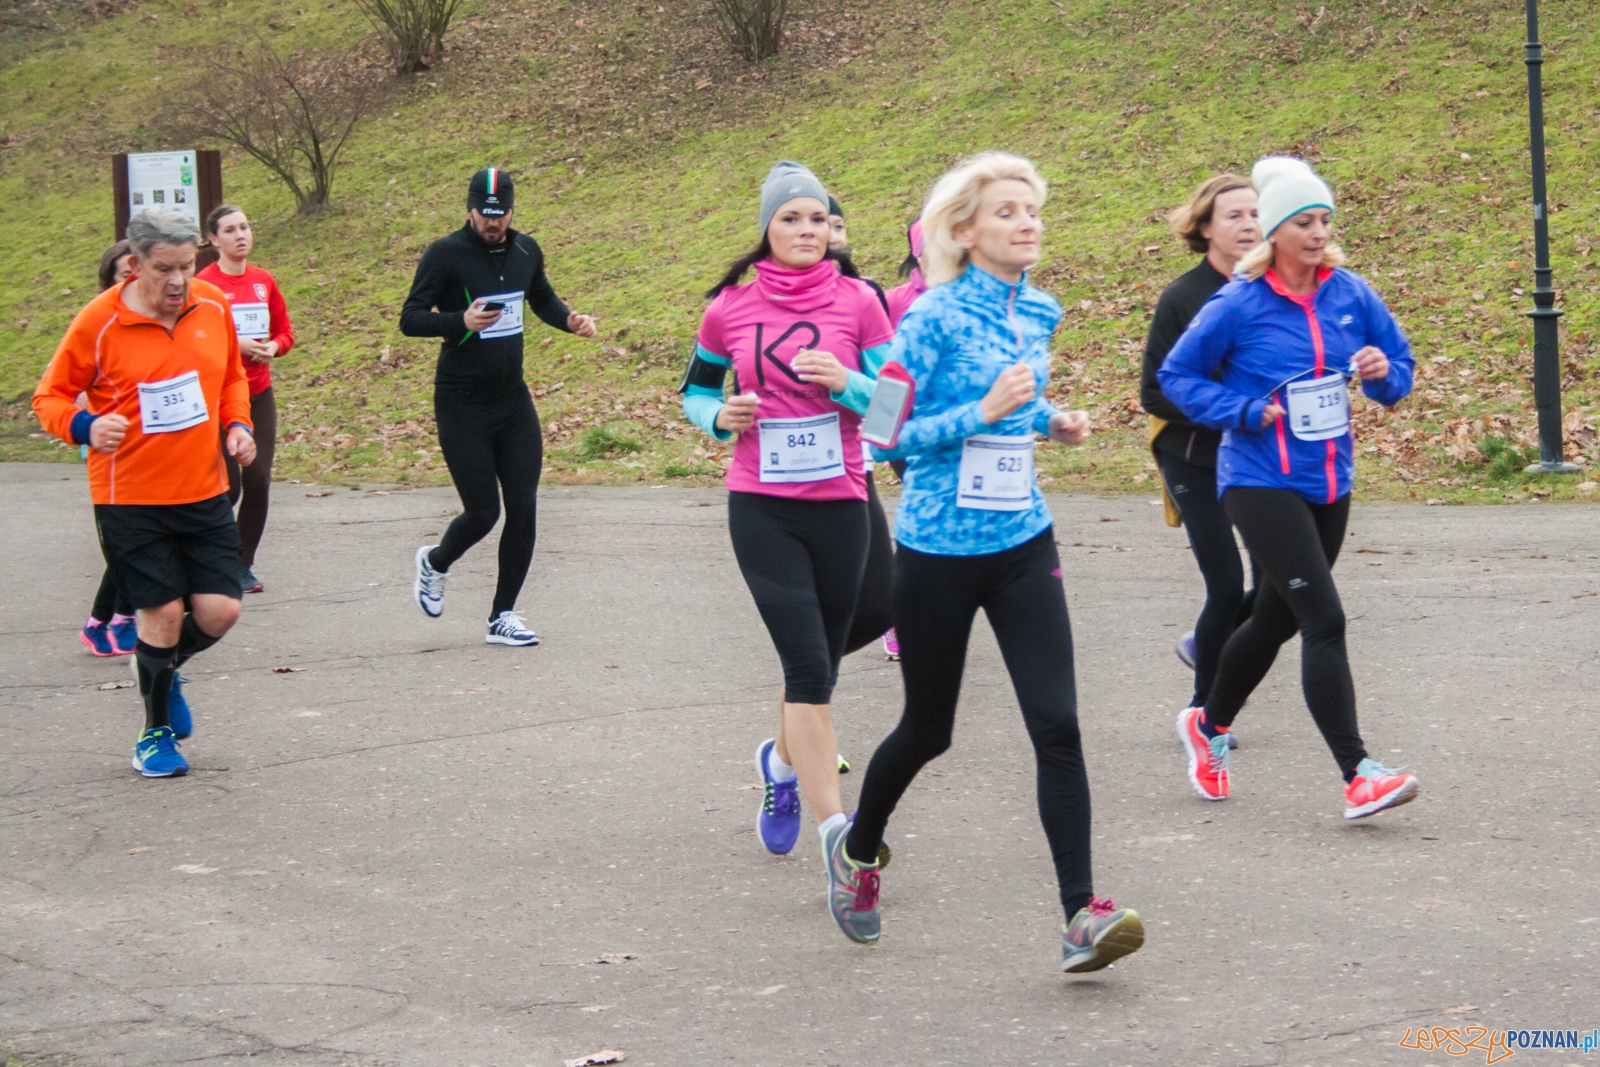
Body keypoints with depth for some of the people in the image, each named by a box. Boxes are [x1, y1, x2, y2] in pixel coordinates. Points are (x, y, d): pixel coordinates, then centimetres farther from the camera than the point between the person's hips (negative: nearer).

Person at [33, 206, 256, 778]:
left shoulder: (214, 306, 0)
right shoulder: (99, 322, -12)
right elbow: (50, 396, -4)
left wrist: (237, 425, -1)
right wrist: (85, 426, -24)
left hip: (204, 493, 4)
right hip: (130, 497, -4)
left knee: (219, 611, -2)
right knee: (163, 613, -4)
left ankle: (162, 669, 32)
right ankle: (156, 731, 20)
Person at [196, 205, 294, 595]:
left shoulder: (264, 281, 7)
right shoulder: (203, 284, -8)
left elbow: (285, 330, 16)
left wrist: (273, 347, -5)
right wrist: (234, 345, -19)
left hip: (259, 394, 4)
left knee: (258, 481, -3)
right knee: (228, 486, -7)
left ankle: (244, 565, 10)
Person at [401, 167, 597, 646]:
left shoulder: (525, 251, 7)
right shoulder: (445, 254, -11)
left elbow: (542, 299, 25)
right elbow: (410, 319, -13)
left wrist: (569, 320, 4)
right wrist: (461, 322, -30)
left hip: (513, 400, 5)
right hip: (461, 405, -5)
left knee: (523, 508, 0)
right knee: (483, 512, -5)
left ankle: (502, 616, 13)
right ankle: (434, 562, 29)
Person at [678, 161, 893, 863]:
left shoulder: (857, 300, 0)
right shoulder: (730, 307, 1)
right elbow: (695, 389, 15)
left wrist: (846, 383, -18)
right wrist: (719, 417, -6)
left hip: (840, 505, 2)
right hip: (761, 508, -2)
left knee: (819, 664, 13)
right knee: (807, 662, -13)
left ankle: (783, 761, 45)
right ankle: (835, 828, -12)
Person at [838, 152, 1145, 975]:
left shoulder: (1039, 313, 7)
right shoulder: (934, 317, -13)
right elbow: (885, 432, -15)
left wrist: (1050, 419, 8)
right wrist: (982, 413, -23)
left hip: (1023, 544, 5)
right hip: (939, 549, -5)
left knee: (1057, 724, -10)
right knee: (928, 729, 11)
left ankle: (1081, 916, -10)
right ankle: (857, 850, 40)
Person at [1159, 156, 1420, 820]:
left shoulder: (1350, 293, 3)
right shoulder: (1239, 304, -10)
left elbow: (1399, 362, 13)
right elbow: (1177, 376, -2)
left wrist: (1385, 372, -11)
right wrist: (1249, 411, -14)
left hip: (1330, 483, 6)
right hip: (1261, 483, -6)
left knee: (1277, 618, 19)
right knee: (1324, 620, -17)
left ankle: (1209, 726, 42)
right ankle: (1357, 777, -17)